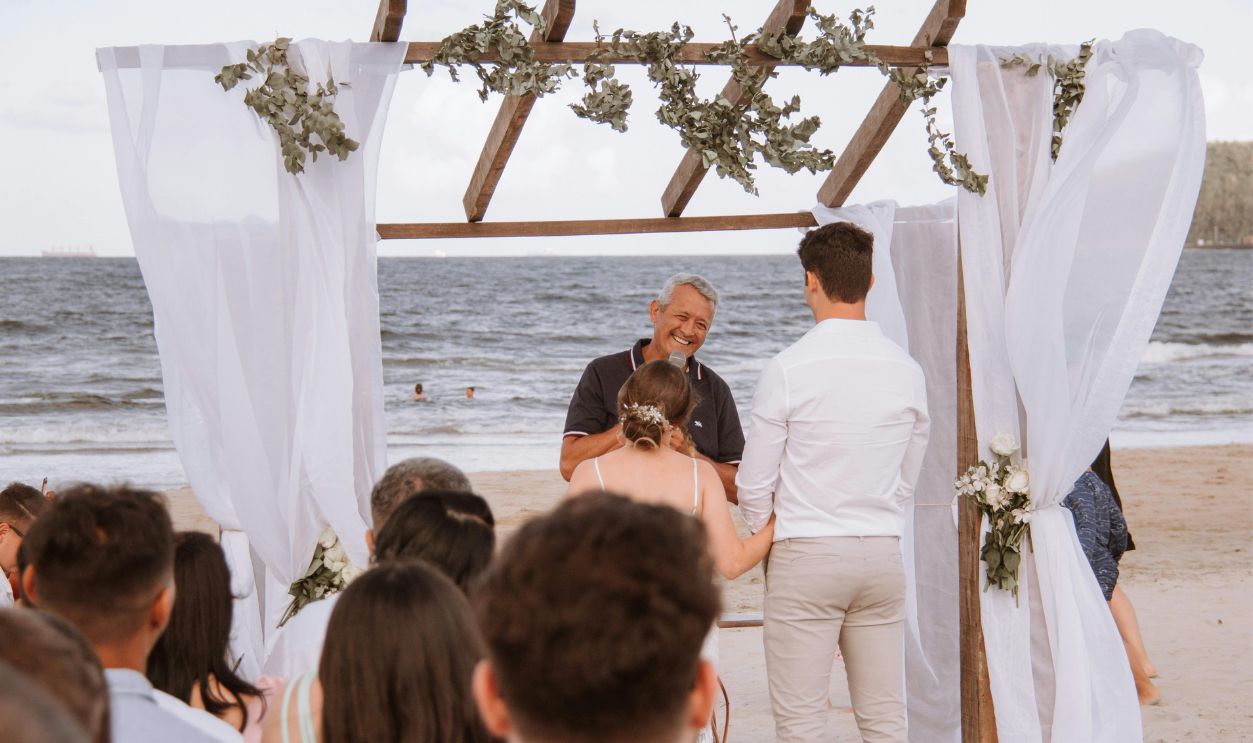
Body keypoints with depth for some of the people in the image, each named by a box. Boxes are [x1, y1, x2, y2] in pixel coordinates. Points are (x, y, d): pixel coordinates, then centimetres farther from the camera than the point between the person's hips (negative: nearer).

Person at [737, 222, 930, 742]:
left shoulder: (788, 369, -10)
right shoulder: (907, 370, 3)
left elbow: (754, 486, -4)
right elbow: (906, 481, 12)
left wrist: (767, 543, 14)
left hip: (806, 559, -4)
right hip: (884, 553, 4)